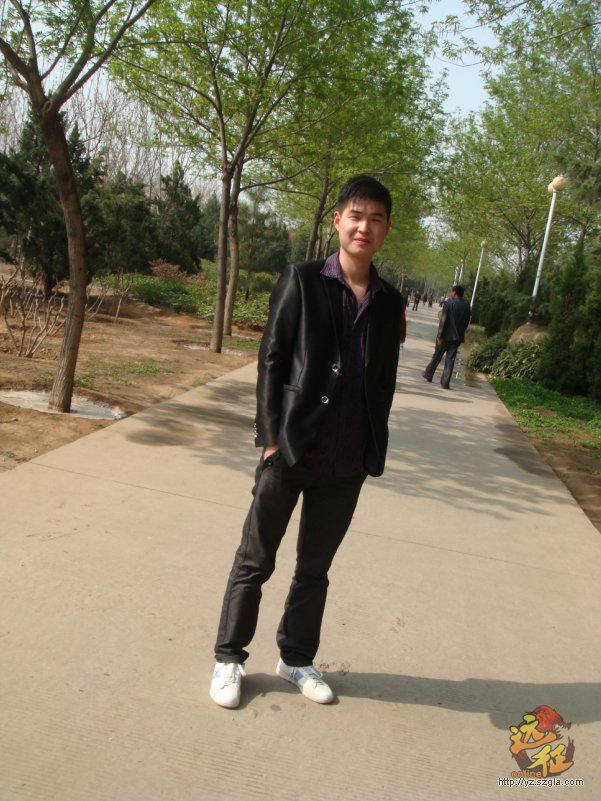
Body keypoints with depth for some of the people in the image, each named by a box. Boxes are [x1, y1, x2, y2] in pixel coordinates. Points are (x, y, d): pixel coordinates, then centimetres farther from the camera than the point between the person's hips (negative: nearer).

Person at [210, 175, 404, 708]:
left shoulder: (390, 303, 6)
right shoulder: (302, 281, -4)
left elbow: (384, 381, 10)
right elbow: (271, 360, -6)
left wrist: (373, 449, 4)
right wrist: (271, 436, -11)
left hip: (348, 463, 4)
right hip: (290, 448, -3)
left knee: (315, 567, 18)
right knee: (255, 561, 10)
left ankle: (296, 659, 37)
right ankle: (229, 658, 29)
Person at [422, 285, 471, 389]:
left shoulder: (448, 303, -12)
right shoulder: (467, 306, 4)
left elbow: (443, 320, -15)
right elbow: (467, 322, 7)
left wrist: (440, 335, -13)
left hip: (446, 335, -3)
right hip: (458, 337, 4)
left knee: (437, 356, 13)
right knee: (450, 359, 4)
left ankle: (428, 374, 29)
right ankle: (445, 383, 2)